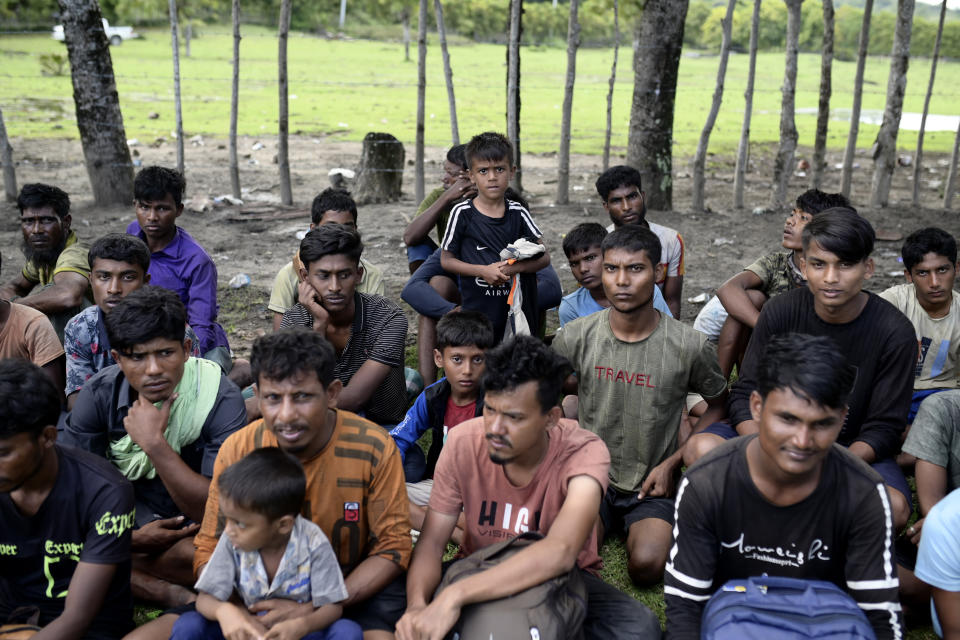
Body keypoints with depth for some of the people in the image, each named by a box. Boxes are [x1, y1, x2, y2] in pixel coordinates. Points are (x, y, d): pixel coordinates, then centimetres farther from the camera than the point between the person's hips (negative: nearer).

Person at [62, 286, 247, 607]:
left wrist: (154, 443, -33)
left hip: (192, 529, -3)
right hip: (127, 524, 4)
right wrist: (132, 538, -25)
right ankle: (175, 595, -20)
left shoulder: (220, 399, -22)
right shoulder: (99, 394, -11)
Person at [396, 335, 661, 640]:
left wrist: (456, 594, -50)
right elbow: (431, 541, -14)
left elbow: (561, 552, -43)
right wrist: (416, 604, -37)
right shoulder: (463, 442, -16)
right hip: (482, 572, 1)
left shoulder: (583, 452, -27)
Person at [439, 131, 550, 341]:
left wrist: (514, 267, -16)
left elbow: (544, 257, 2)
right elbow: (446, 260, 0)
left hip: (518, 307, 2)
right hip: (477, 309, -2)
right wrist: (484, 271, -13)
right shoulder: (462, 213, -3)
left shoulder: (517, 212, 3)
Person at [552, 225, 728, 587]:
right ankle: (606, 525, 11)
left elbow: (719, 404, 5)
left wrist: (672, 463, -4)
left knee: (646, 566, -25)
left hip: (653, 488, -1)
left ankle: (651, 531, 9)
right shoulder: (574, 337, -6)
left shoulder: (690, 347, -11)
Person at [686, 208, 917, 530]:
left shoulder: (894, 332, -12)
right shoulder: (781, 311, -8)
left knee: (894, 508, -33)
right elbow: (745, 396, -7)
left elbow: (883, 428, -11)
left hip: (853, 452, 0)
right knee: (701, 447, -27)